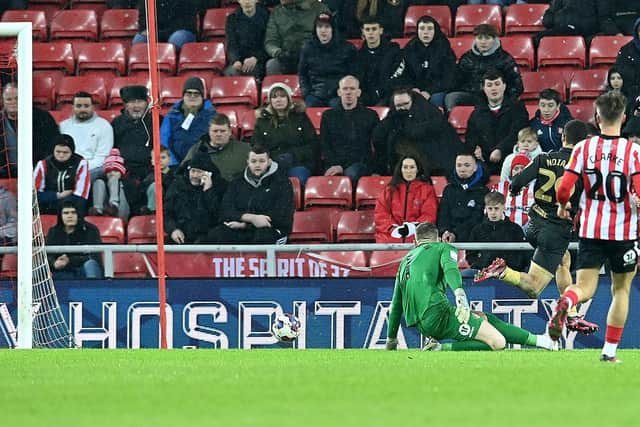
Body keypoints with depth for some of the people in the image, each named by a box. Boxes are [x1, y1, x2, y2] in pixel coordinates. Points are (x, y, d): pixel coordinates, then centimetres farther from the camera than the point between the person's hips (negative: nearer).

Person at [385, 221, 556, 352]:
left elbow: (396, 305, 31)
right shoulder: (443, 247, 11)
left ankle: (537, 340, 15)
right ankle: (440, 349, -18)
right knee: (497, 342, -12)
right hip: (438, 314, -8)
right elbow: (450, 268, -14)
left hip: (420, 324, 8)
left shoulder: (406, 260, 28)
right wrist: (459, 293, -30)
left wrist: (391, 339, 39)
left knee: (485, 318, 21)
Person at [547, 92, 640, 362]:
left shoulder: (583, 148, -2)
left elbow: (563, 189, -5)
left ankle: (566, 301, -33)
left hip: (590, 230, 1)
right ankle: (609, 351, 12)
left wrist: (563, 206, 16)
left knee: (584, 289, 4)